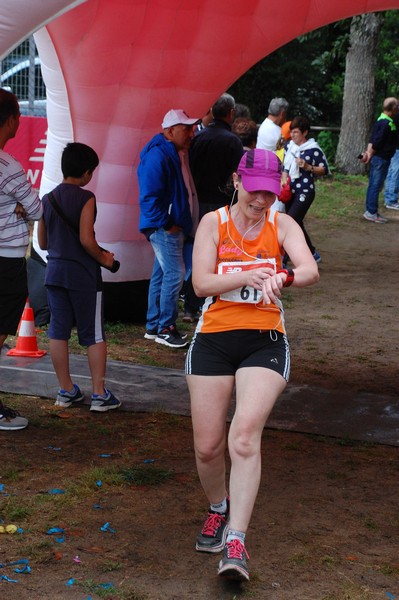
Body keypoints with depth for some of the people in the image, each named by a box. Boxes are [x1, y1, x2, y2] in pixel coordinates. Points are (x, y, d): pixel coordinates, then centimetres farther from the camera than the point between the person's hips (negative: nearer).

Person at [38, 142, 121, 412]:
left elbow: (43, 242, 10)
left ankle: (66, 391, 18)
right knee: (94, 335, 2)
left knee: (58, 332, 10)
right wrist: (104, 258, -4)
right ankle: (100, 394, 5)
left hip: (55, 271, 6)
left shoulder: (48, 199, 5)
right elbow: (86, 239, -20)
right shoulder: (85, 198, -13)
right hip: (83, 274, -6)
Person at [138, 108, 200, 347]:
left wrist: (184, 224, 14)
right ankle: (165, 328, 2)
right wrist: (166, 224, -19)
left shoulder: (178, 153, 13)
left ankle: (153, 326, 24)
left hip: (174, 225, 10)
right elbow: (150, 196, -22)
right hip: (163, 227, -10)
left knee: (162, 274, 15)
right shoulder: (158, 156, -18)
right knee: (174, 274, -9)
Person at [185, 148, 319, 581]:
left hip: (265, 342, -1)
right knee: (207, 447, 3)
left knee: (244, 437, -20)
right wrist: (248, 276, -23)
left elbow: (310, 270, -15)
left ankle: (235, 542, -18)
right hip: (213, 339, 1)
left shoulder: (282, 224, 2)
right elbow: (201, 283, -8)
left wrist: (283, 278, -38)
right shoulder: (213, 222, 2)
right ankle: (218, 509, 34)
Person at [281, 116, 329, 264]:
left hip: (305, 192, -7)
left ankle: (283, 261, -13)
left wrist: (308, 167, -18)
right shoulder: (289, 147, 9)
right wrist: (283, 179, 0)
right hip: (290, 191, 7)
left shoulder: (314, 149, -9)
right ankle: (313, 254, 32)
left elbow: (324, 169, -4)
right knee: (297, 225, 14)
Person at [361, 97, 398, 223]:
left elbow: (373, 139, 9)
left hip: (377, 158, 10)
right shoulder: (387, 124, -20)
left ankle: (371, 211, 20)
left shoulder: (380, 120, 12)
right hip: (381, 158, -10)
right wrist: (370, 155, -8)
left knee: (373, 185, 13)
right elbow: (377, 142, -21)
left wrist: (368, 152, -1)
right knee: (376, 186, -5)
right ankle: (371, 212, -1)